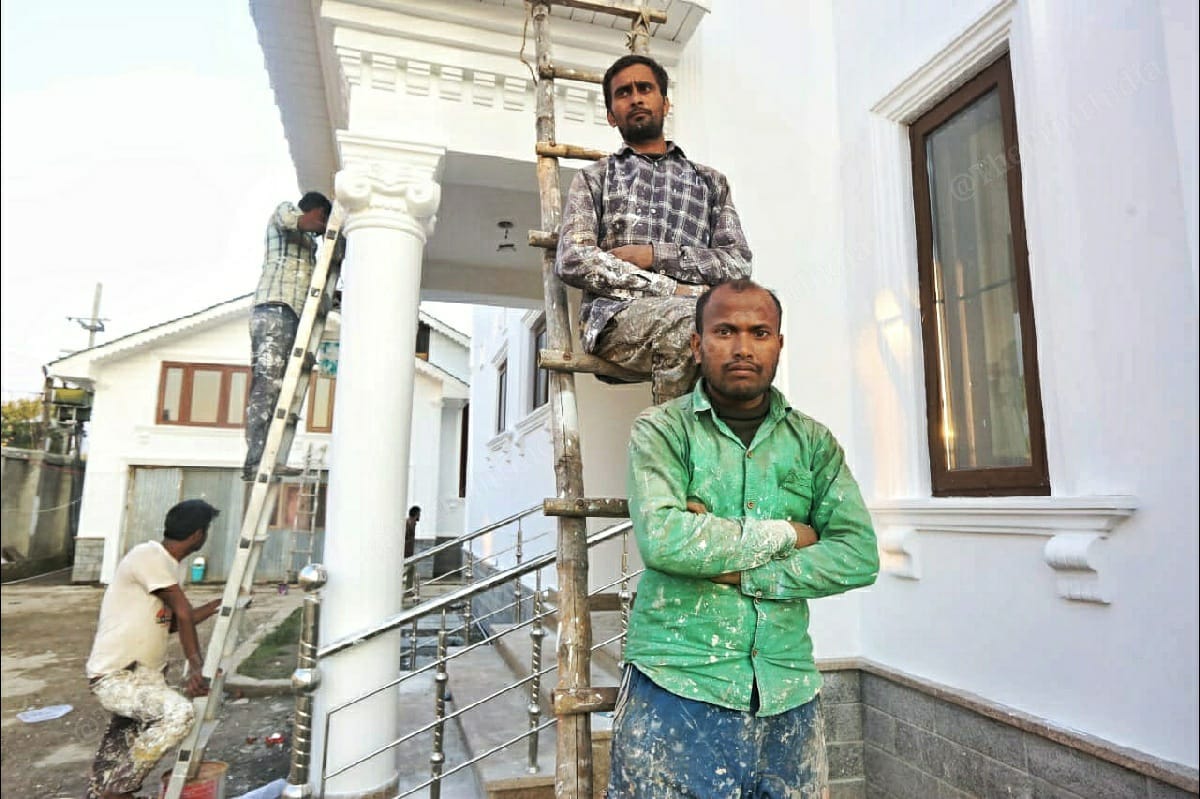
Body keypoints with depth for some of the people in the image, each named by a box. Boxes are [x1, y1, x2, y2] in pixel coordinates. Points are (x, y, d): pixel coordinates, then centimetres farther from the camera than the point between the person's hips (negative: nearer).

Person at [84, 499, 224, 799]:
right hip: (115, 676, -10)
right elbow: (183, 614, -20)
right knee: (179, 714, -30)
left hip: (141, 673, 10)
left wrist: (219, 604, 23)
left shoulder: (163, 562, 9)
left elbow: (173, 622, 19)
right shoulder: (149, 556, -21)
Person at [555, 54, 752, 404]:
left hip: (698, 312, 2)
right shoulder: (594, 178, 22)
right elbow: (572, 260, 3)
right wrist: (674, 289, -8)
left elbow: (738, 262, 13)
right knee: (690, 320, -37)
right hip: (616, 316, -2)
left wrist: (654, 255, -3)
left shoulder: (711, 181, 28)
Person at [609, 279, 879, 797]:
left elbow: (859, 555, -5)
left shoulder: (813, 442, 6)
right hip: (678, 688, -3)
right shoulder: (661, 430, -5)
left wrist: (737, 571, -15)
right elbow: (662, 538, -21)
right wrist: (783, 534, -11)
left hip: (788, 695, 4)